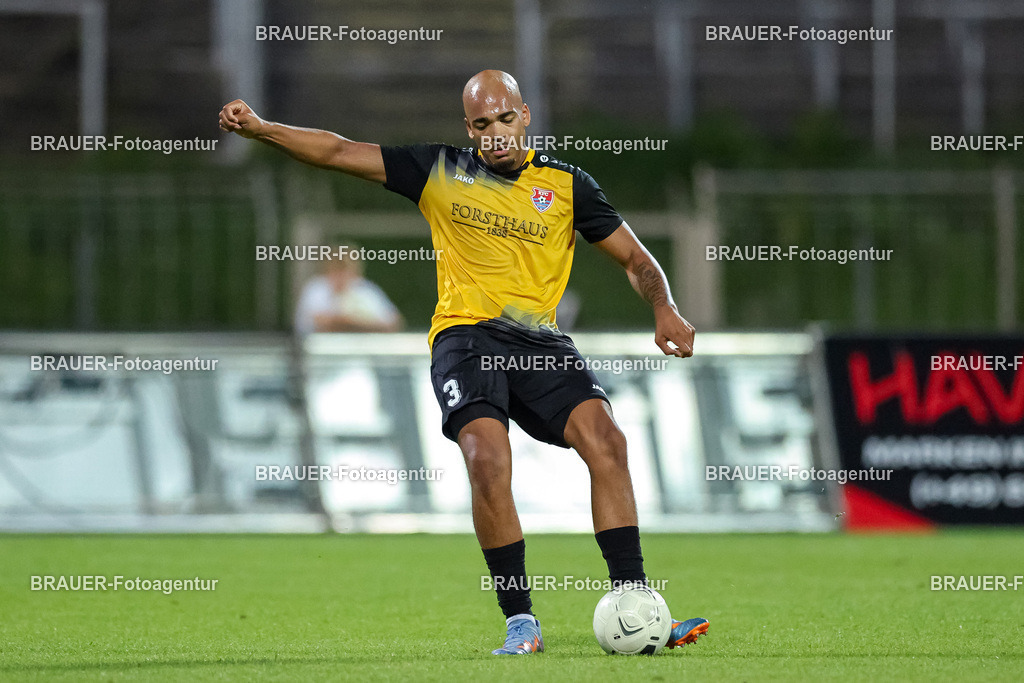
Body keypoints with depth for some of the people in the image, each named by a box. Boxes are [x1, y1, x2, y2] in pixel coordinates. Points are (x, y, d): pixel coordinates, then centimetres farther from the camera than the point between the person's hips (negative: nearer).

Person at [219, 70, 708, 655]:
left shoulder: (566, 185, 11)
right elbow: (339, 153, 10)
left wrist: (665, 311, -6)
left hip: (539, 342, 1)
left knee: (605, 439, -22)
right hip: (465, 336, -1)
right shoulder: (441, 172, 10)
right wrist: (260, 128, 1)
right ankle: (520, 622, -17)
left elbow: (635, 259, 13)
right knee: (489, 462, -26)